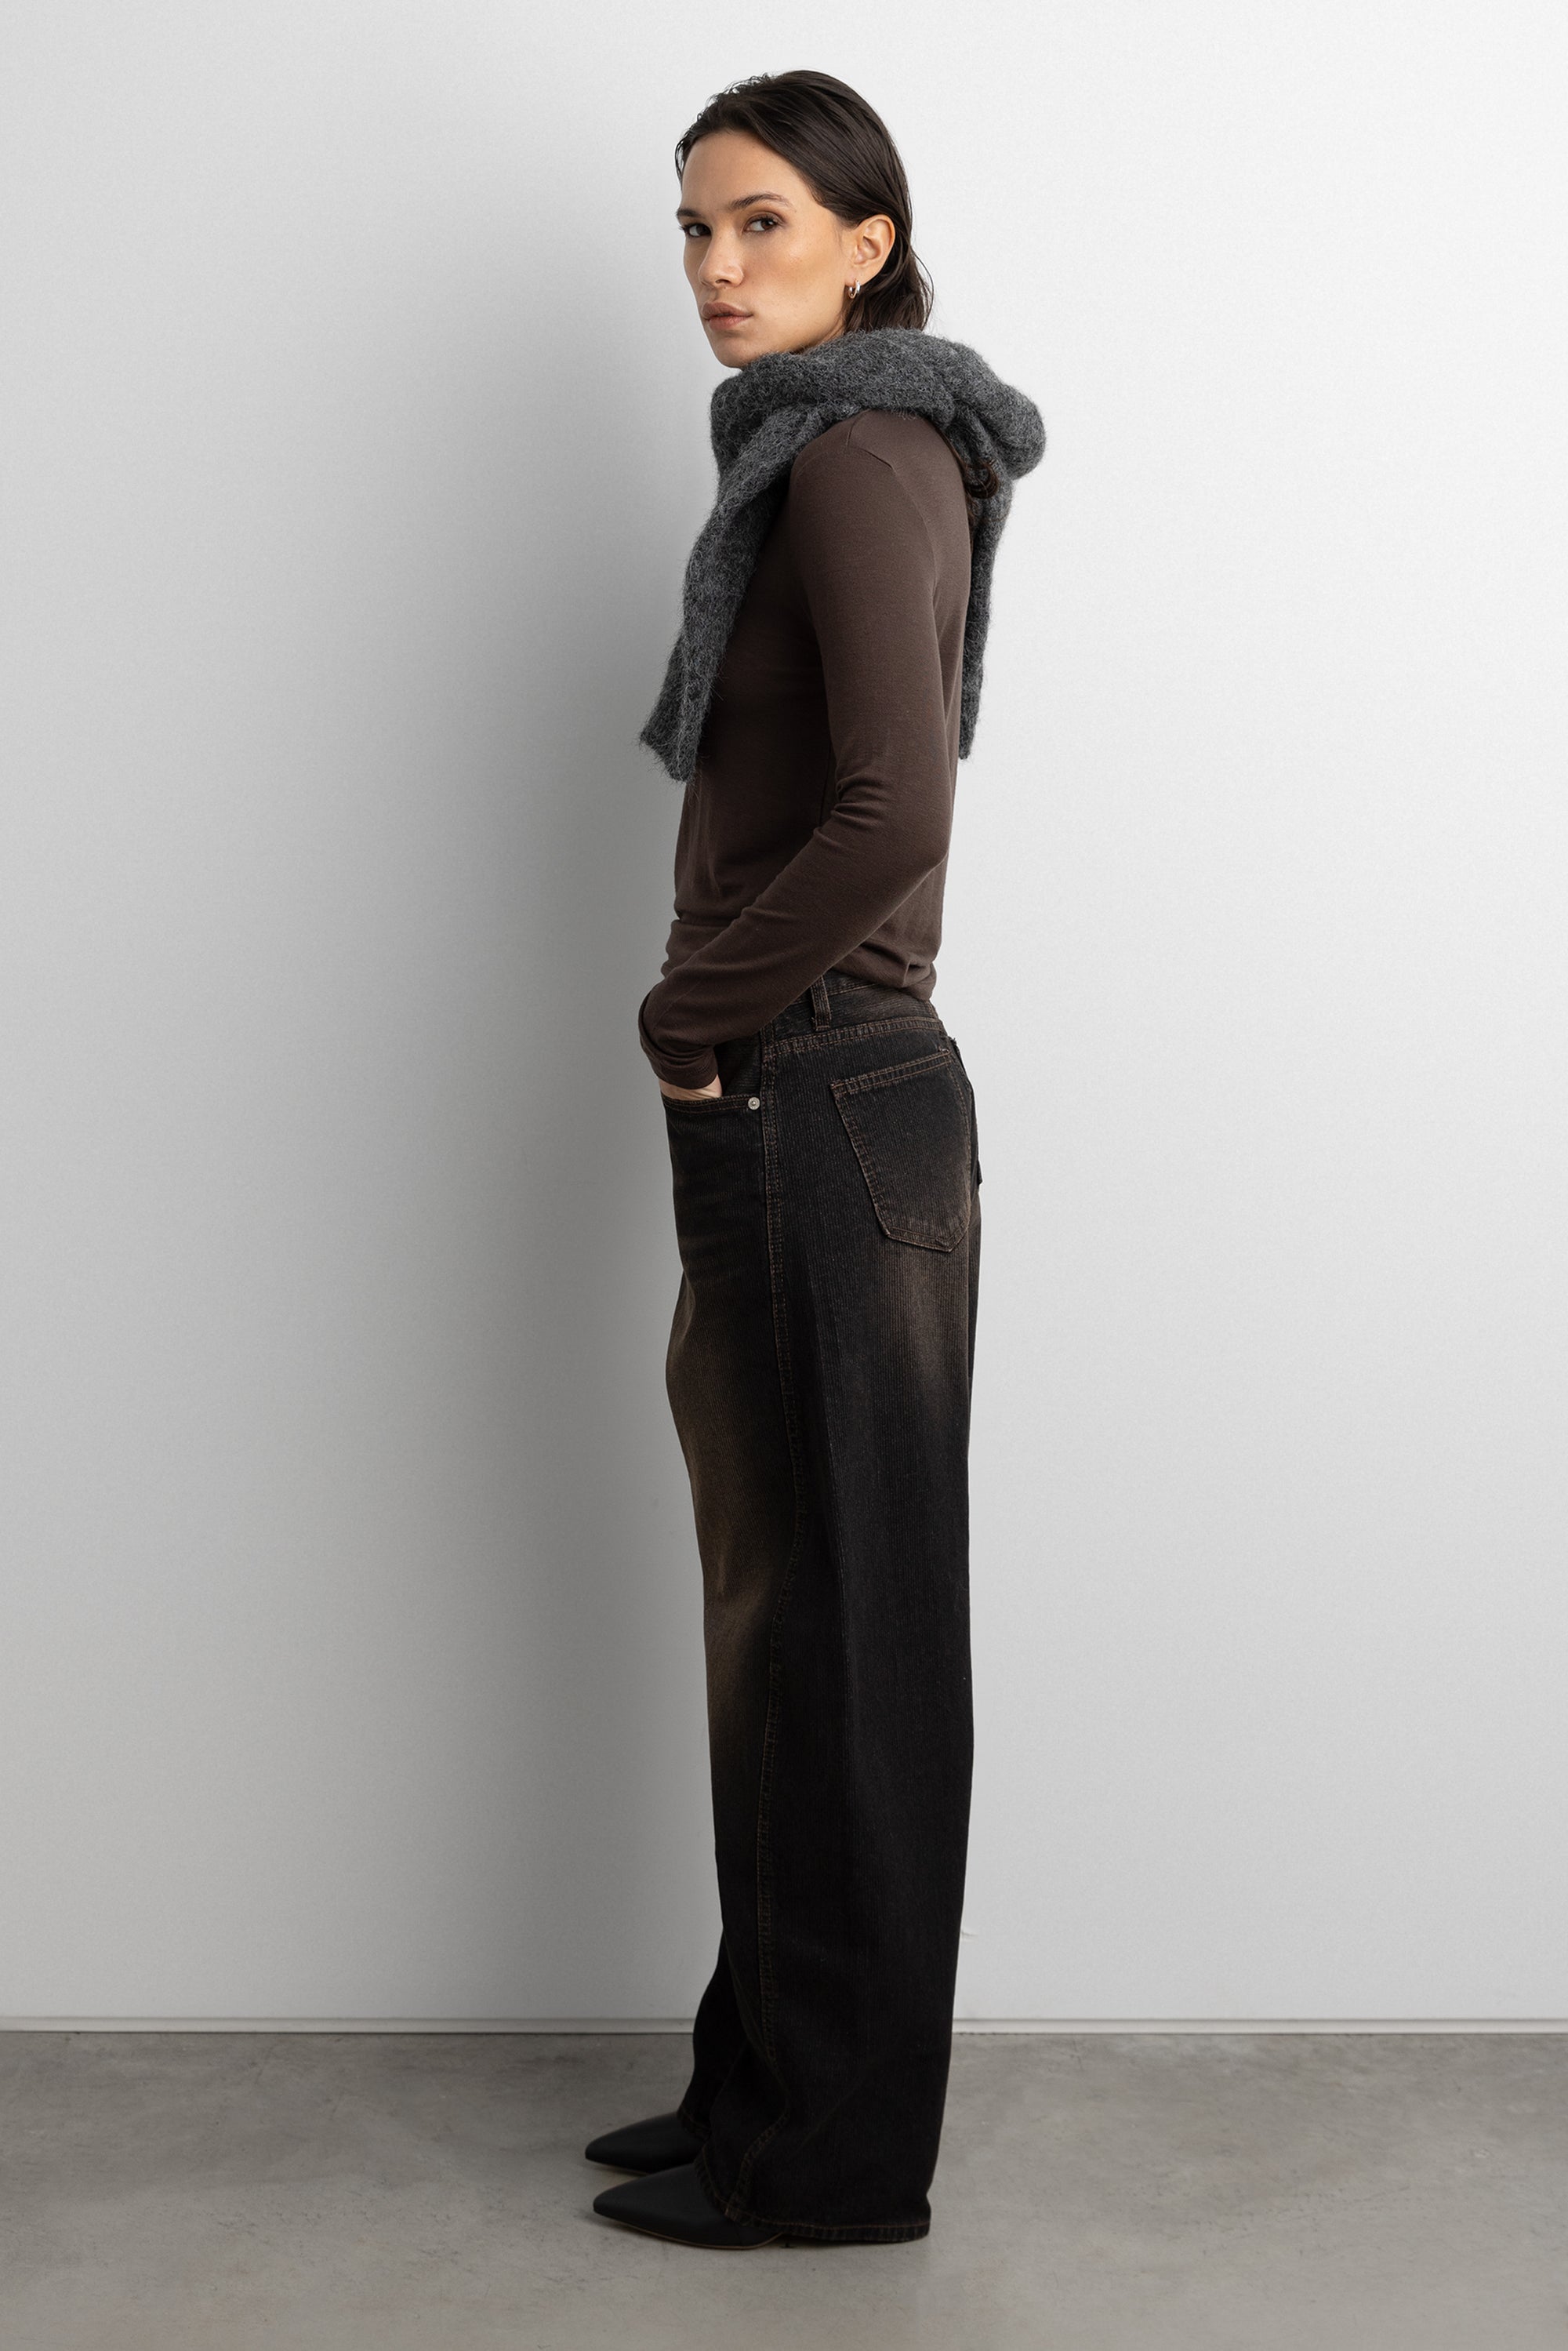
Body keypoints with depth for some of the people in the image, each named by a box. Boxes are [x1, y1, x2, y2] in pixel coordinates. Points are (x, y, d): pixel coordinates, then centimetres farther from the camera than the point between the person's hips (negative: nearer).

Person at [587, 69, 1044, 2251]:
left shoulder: (860, 459, -14)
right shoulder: (836, 457, 16)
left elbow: (892, 811, -27)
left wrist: (692, 1011, -14)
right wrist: (713, 1022, 11)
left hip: (823, 1116, -10)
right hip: (799, 1108, 10)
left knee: (834, 1636, 0)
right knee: (791, 1626, 16)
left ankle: (833, 2153, 15)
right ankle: (778, 2091, 29)